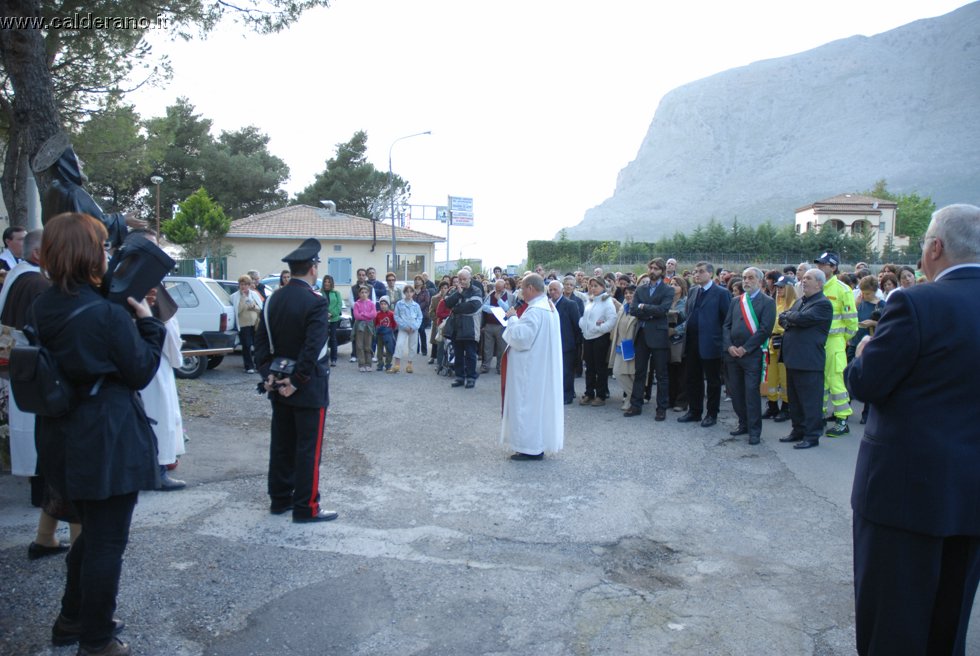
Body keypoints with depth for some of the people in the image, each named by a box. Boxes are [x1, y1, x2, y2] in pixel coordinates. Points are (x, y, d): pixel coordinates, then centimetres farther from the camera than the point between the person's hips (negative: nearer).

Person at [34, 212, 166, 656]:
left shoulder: (42, 308, 3)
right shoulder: (109, 314, -21)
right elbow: (141, 372, -11)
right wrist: (148, 323, -2)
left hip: (64, 438, 8)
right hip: (109, 442, -8)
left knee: (91, 531, 25)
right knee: (108, 541, 7)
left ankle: (72, 620, 39)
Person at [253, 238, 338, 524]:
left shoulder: (273, 300, 5)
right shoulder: (316, 302, -17)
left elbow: (261, 341, 5)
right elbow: (313, 348, -24)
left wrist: (268, 374, 1)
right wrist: (297, 381, -18)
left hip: (279, 385, 7)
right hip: (308, 387, -7)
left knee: (281, 444, 15)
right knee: (308, 448, 1)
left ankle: (280, 499, 26)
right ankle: (306, 508, 8)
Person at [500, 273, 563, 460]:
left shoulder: (535, 311, -22)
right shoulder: (549, 307, 11)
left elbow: (520, 338, -24)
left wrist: (512, 318, -12)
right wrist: (517, 319, 11)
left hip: (531, 369, -10)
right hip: (543, 366, 10)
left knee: (528, 404, -2)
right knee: (539, 403, 15)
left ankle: (530, 447, 4)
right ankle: (539, 444, 24)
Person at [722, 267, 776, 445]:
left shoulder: (767, 302, -2)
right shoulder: (735, 301, 14)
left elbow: (765, 329, -11)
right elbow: (726, 325, 10)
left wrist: (745, 348, -13)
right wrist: (729, 346, -6)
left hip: (753, 354, -5)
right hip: (732, 353, 5)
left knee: (751, 392, -5)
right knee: (735, 391, 10)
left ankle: (754, 430, 5)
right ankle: (743, 423, 24)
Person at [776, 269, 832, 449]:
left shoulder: (823, 304, -11)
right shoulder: (800, 301, 17)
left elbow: (802, 318, -23)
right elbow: (782, 319, 13)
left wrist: (788, 315, -4)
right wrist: (789, 320, -9)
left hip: (809, 361, -9)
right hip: (793, 358, 9)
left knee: (810, 400, -2)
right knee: (794, 399, 16)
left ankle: (812, 436, 6)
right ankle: (798, 431, 27)